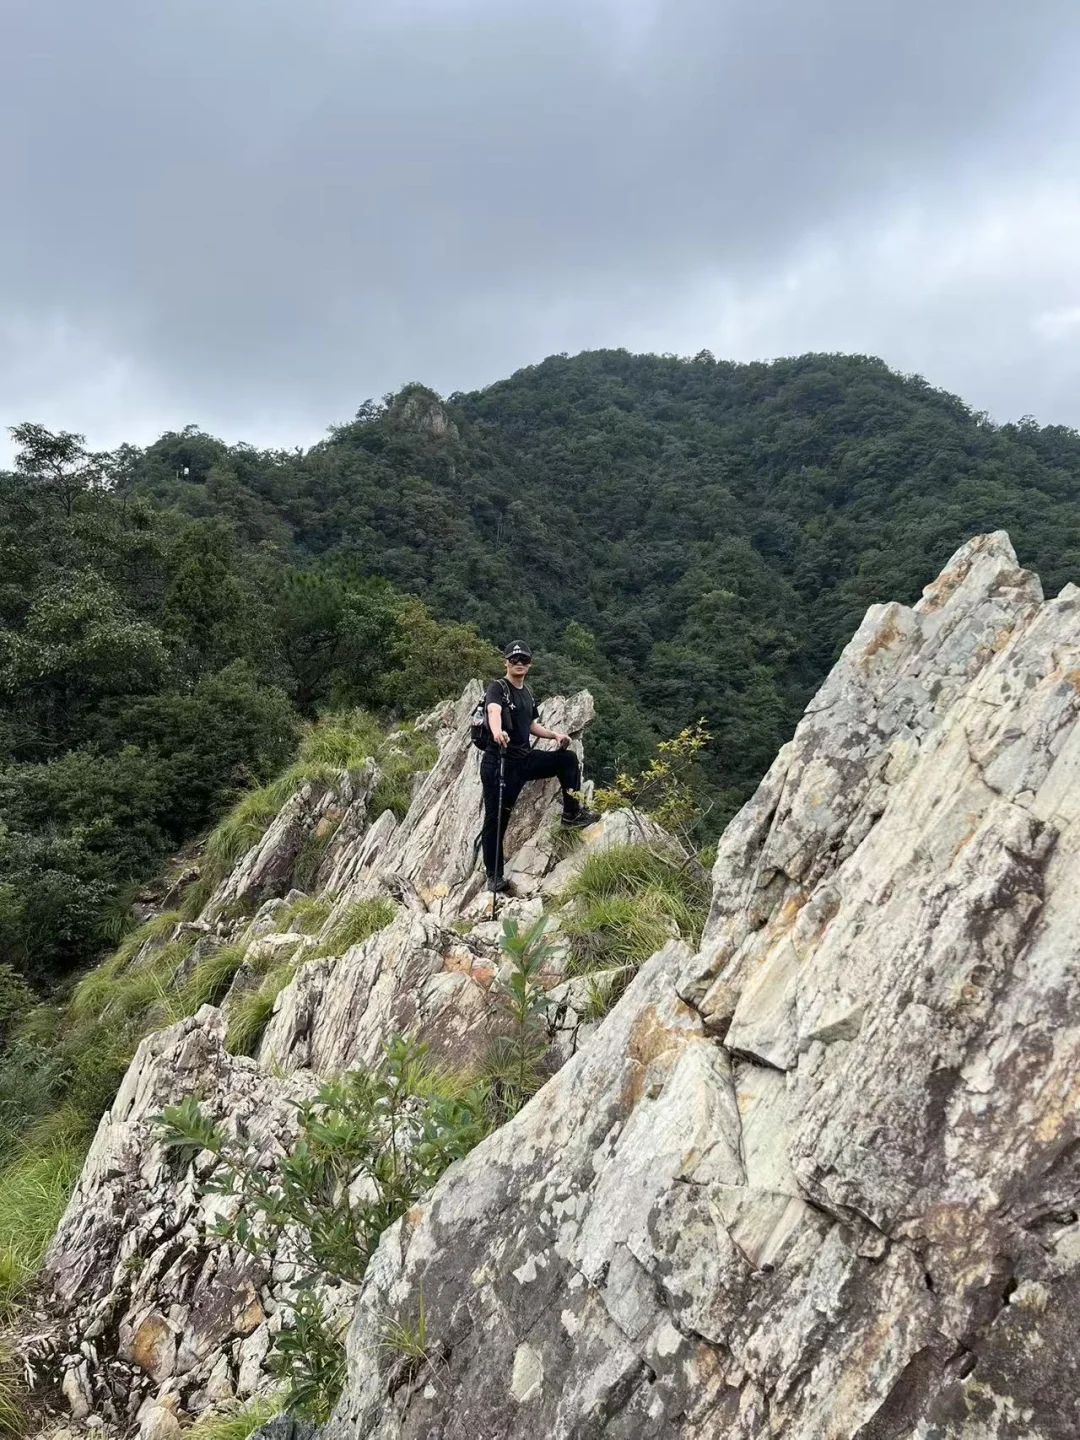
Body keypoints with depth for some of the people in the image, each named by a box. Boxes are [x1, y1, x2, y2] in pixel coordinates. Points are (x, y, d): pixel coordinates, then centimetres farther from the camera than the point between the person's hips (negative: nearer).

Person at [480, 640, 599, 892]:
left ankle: (572, 813, 7)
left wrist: (555, 735, 9)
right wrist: (497, 731, -55)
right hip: (499, 763, -7)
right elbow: (493, 710, -33)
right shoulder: (497, 688, -11)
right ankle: (494, 877, 5)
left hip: (525, 759, 7)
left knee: (568, 759, -1)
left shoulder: (527, 693, 14)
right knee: (496, 820, -4)